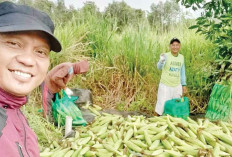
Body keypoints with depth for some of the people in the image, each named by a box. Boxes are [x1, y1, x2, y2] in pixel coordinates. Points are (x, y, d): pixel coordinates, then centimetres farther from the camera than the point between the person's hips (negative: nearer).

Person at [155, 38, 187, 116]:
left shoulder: (181, 57, 3)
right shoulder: (166, 56, -13)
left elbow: (182, 72, 14)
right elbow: (159, 67, -32)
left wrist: (184, 85, 13)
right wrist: (161, 61, -54)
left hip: (177, 86, 5)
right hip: (165, 86, -4)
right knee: (162, 106, 1)